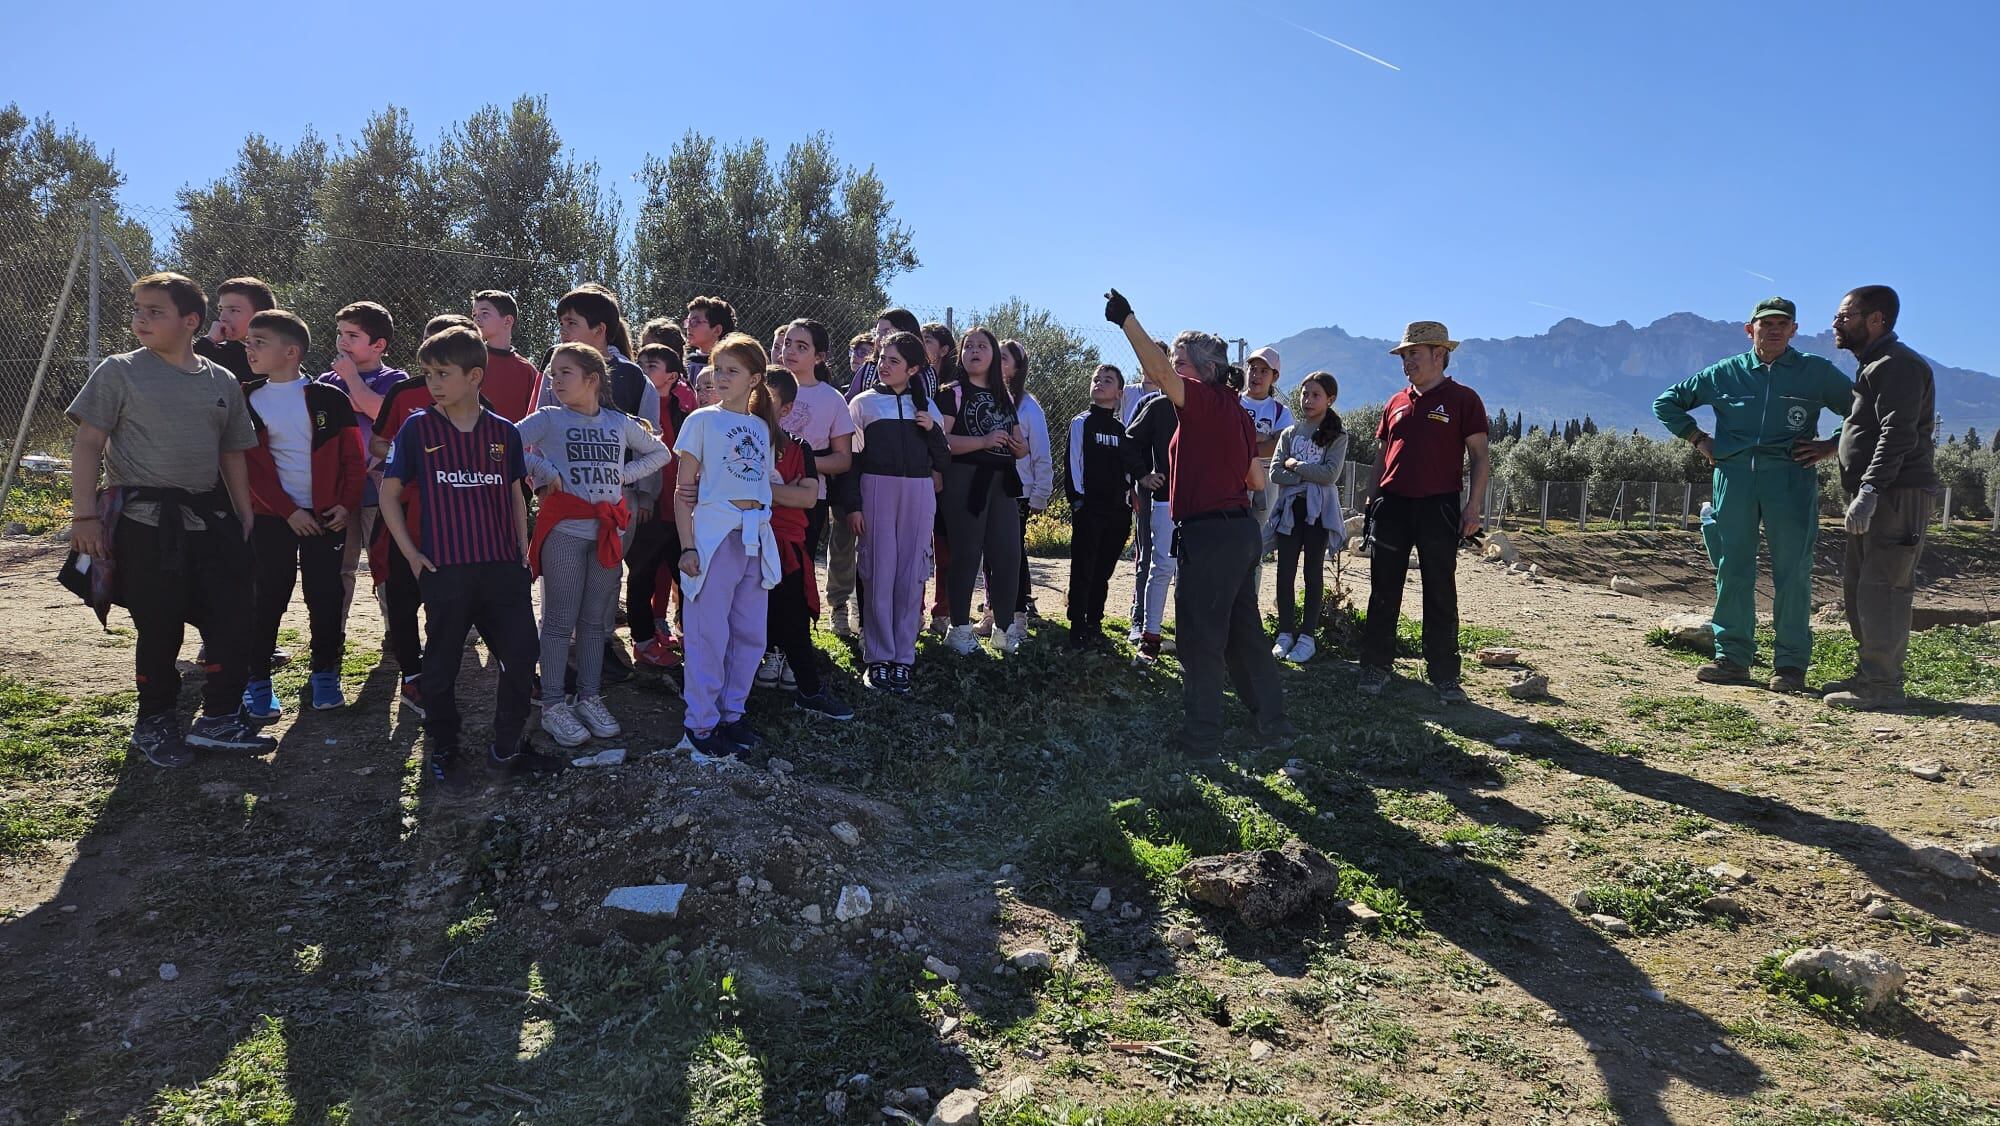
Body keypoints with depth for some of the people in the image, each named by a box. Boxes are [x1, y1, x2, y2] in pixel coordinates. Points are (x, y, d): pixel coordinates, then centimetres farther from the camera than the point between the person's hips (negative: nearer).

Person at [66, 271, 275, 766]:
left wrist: (245, 518, 13)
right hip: (146, 521, -4)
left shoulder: (223, 382, 10)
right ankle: (153, 725, 21)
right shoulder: (119, 371, -1)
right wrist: (84, 515, -9)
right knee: (159, 628, 2)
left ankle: (219, 720, 16)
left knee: (233, 620, 2)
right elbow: (88, 444, -3)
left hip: (210, 518, 4)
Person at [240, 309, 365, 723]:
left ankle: (324, 675, 18)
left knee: (325, 597, 5)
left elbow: (353, 459, 1)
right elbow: (251, 467, -3)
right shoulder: (246, 402, 2)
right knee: (269, 598, 3)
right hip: (272, 517, 0)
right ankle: (257, 682, 12)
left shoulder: (329, 399, 1)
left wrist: (346, 505, -10)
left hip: (327, 516, 0)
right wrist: (288, 511, -11)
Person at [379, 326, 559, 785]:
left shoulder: (504, 432, 5)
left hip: (503, 567, 2)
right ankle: (442, 750, 25)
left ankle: (507, 747, 20)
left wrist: (523, 552, 9)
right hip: (445, 570, -2)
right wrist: (411, 553, -3)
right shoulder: (418, 429, 0)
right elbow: (389, 493, 5)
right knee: (442, 663, 8)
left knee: (521, 657, 3)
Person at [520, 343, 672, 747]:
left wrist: (624, 474, 7)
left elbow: (659, 453, 20)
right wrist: (543, 471, -13)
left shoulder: (620, 423, 9)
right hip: (564, 529, -4)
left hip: (608, 528, 4)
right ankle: (553, 706, 8)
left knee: (596, 620, 11)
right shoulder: (547, 420, -2)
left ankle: (590, 699, 21)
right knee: (560, 620, 0)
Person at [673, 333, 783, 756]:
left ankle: (731, 713, 23)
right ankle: (699, 724, 8)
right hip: (714, 534, -5)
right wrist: (687, 546, -11)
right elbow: (682, 490, -3)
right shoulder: (703, 420, -1)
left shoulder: (762, 426, 13)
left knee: (750, 633, 10)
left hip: (756, 537, 5)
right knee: (708, 634, -2)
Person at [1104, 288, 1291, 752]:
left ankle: (1202, 731, 7)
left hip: (1211, 535, -9)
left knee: (1199, 636, 0)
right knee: (1243, 631, 16)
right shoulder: (1236, 411, 15)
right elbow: (1257, 480, 18)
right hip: (1242, 531, 9)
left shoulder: (1205, 400, -10)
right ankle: (1271, 719, 22)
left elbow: (1161, 372, -26)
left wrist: (1126, 318, -19)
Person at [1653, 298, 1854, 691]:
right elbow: (1666, 403, 19)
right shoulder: (1725, 373, 11)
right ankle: (1732, 656, 10)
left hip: (1791, 480, -1)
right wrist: (1698, 438, 9)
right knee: (1732, 569, 3)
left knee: (1792, 572, -3)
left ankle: (1791, 663, 4)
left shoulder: (1817, 372, 8)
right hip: (1734, 477, 2)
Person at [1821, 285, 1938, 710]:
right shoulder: (1874, 366, 22)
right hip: (1877, 498, 11)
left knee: (1881, 588, -11)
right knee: (1857, 585, 14)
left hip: (1899, 495, -11)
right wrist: (1830, 447, 22)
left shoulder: (1896, 364, -12)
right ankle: (1870, 674, 22)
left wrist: (1869, 490, -29)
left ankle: (1882, 686, -9)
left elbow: (1898, 435, -23)